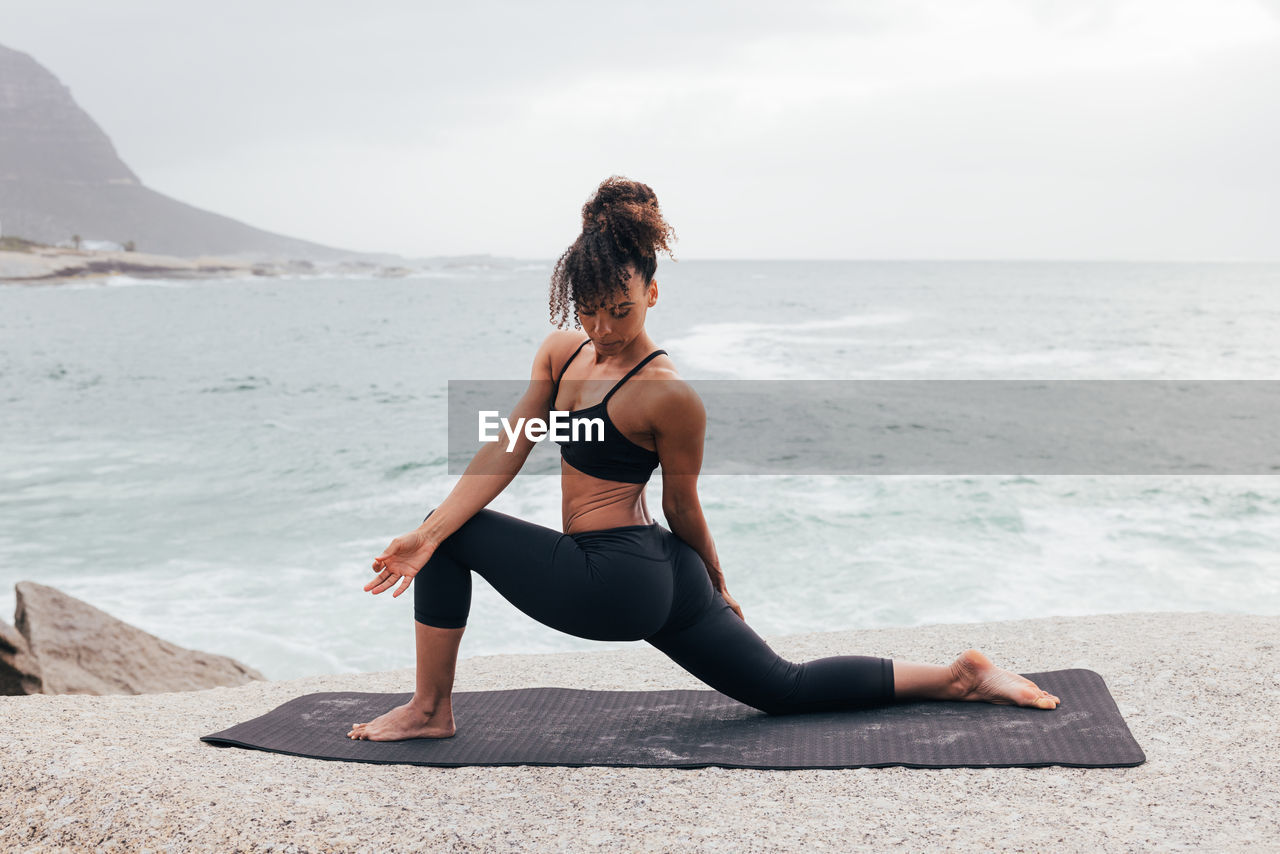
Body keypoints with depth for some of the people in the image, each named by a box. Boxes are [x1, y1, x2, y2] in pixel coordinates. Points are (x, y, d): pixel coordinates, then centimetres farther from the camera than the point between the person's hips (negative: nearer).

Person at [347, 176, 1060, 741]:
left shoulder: (669, 396, -17)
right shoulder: (561, 352, 5)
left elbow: (683, 504, -5)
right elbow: (506, 452, 0)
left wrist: (717, 585, 9)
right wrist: (426, 535, -10)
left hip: (615, 583, -8)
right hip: (658, 578, 8)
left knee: (458, 537, 0)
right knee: (786, 689, 14)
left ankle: (431, 711, 9)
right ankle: (962, 678, 18)